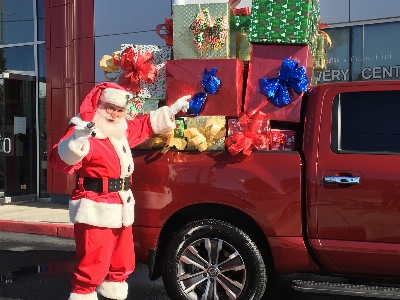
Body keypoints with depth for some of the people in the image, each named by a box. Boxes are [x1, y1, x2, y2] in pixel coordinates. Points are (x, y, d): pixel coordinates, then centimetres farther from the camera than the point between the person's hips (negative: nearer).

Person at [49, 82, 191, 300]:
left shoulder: (123, 129, 10)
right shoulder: (84, 131, -17)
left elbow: (145, 125, 29)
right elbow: (61, 161, -31)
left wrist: (172, 110, 32)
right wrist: (76, 141, -49)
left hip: (121, 207, 9)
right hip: (96, 209, -9)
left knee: (122, 262, 20)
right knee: (93, 265, -7)